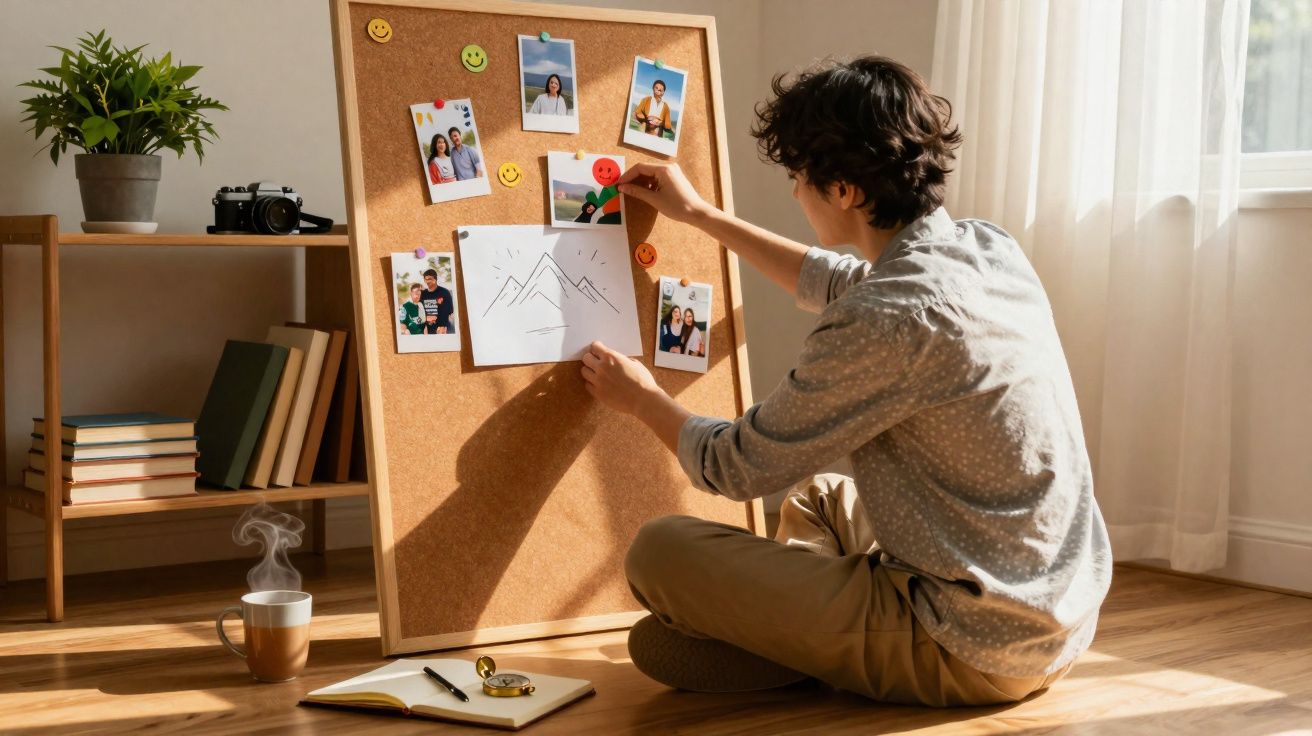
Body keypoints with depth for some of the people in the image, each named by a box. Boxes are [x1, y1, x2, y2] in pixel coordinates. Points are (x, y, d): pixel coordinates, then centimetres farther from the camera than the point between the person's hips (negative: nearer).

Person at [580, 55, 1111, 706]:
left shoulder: (891, 322, -24)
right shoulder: (991, 249, 3)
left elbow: (736, 468, -11)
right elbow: (844, 287, 25)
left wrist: (641, 397, 10)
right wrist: (698, 214, 31)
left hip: (972, 650, -9)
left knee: (659, 552, -13)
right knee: (815, 499, 32)